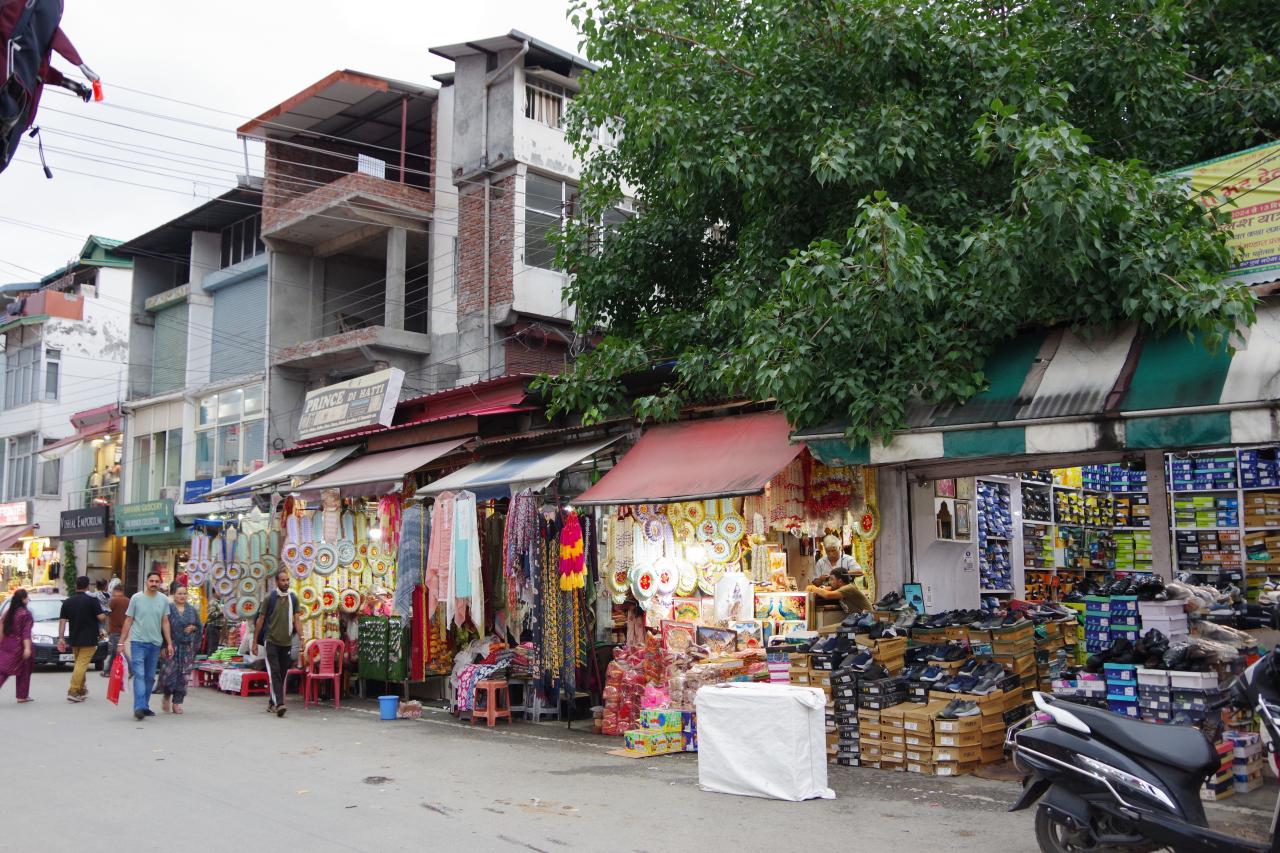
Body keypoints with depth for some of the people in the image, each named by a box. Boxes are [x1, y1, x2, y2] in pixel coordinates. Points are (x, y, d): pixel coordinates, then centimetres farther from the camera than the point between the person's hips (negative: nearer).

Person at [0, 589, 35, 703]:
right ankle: (22, 696, 14)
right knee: (24, 672, 8)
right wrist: (27, 648, -21)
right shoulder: (25, 614, -12)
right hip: (19, 646, -6)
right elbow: (26, 632, -18)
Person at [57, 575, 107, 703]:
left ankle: (81, 689, 29)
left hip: (74, 638, 5)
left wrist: (61, 638, 1)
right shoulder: (92, 599, -9)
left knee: (79, 663, 19)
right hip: (89, 639, -5)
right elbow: (101, 617, -16)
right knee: (82, 664, -7)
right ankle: (73, 692, -15)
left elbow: (62, 620, 2)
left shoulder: (67, 601, 6)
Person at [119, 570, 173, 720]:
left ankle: (145, 706, 20)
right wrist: (122, 642, 0)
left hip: (155, 643, 3)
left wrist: (169, 643, 5)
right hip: (138, 642, -3)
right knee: (139, 675, -13)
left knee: (150, 677, 10)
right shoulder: (136, 598, -1)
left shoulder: (164, 600, 5)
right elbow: (128, 621, 3)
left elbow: (165, 622, 9)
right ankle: (139, 707, -19)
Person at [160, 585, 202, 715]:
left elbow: (199, 626, 18)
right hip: (172, 646, -4)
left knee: (184, 675, 2)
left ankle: (177, 702, 11)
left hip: (187, 647, 4)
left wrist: (192, 627, -5)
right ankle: (167, 697, 17)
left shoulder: (192, 610, 11)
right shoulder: (168, 609, -1)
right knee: (170, 672, -9)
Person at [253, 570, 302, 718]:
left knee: (282, 674, 9)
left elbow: (297, 620, 5)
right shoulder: (270, 598, -2)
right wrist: (255, 642, 2)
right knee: (274, 672, -13)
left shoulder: (293, 599, 6)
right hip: (271, 641, -4)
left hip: (286, 642, 4)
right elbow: (261, 619, 3)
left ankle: (272, 703, 23)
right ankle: (279, 704, -21)